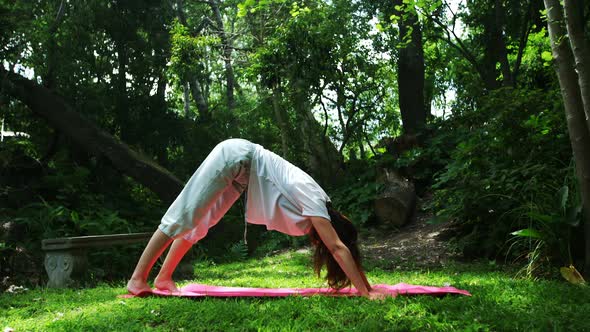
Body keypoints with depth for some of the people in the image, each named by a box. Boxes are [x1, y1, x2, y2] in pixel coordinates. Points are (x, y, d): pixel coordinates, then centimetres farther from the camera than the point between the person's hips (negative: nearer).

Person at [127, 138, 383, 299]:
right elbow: (339, 248, -26)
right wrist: (365, 292, -25)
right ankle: (138, 278, -1)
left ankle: (163, 278, 18)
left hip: (243, 165, 8)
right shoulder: (314, 204, -22)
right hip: (235, 156, -8)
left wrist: (367, 287, 5)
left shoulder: (320, 206, 0)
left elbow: (342, 249, 5)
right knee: (184, 215, -6)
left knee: (199, 222, 10)